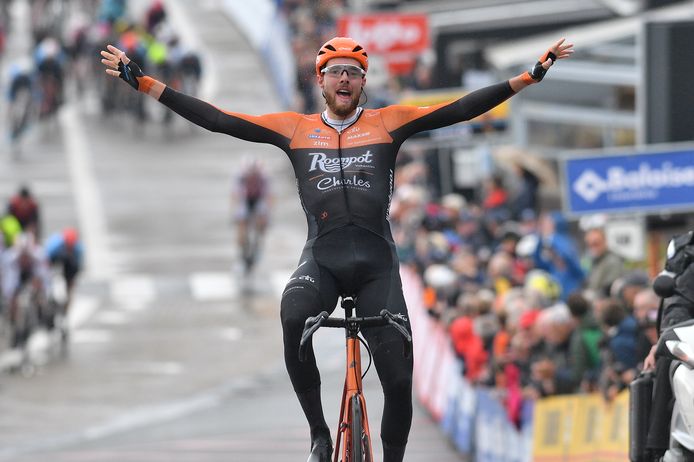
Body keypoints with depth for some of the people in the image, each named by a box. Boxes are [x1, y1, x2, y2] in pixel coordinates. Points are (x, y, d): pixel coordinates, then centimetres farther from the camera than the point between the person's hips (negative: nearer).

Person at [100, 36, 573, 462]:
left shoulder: (388, 123, 8)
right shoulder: (296, 128, 10)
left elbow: (463, 108, 3)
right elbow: (217, 120, 8)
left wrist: (533, 74, -4)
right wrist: (140, 80, 3)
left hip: (376, 263, 0)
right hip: (321, 259, 0)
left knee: (399, 379, -9)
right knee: (294, 318, -34)